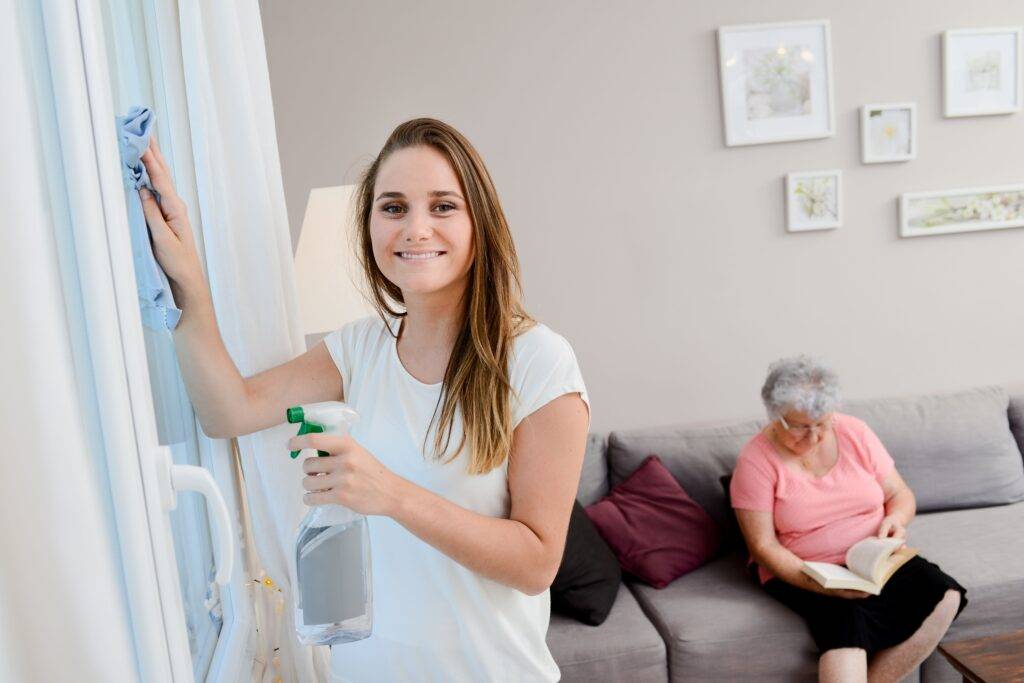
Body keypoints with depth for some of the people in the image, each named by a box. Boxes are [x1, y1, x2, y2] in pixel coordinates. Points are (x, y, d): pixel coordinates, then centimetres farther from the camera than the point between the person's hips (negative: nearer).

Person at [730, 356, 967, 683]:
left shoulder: (855, 432, 0)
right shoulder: (756, 460, -12)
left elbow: (901, 494, 8)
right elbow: (763, 546, -13)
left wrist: (896, 519, -16)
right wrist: (820, 582, -28)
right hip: (801, 574, -4)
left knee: (945, 596, -20)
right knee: (847, 618, -34)